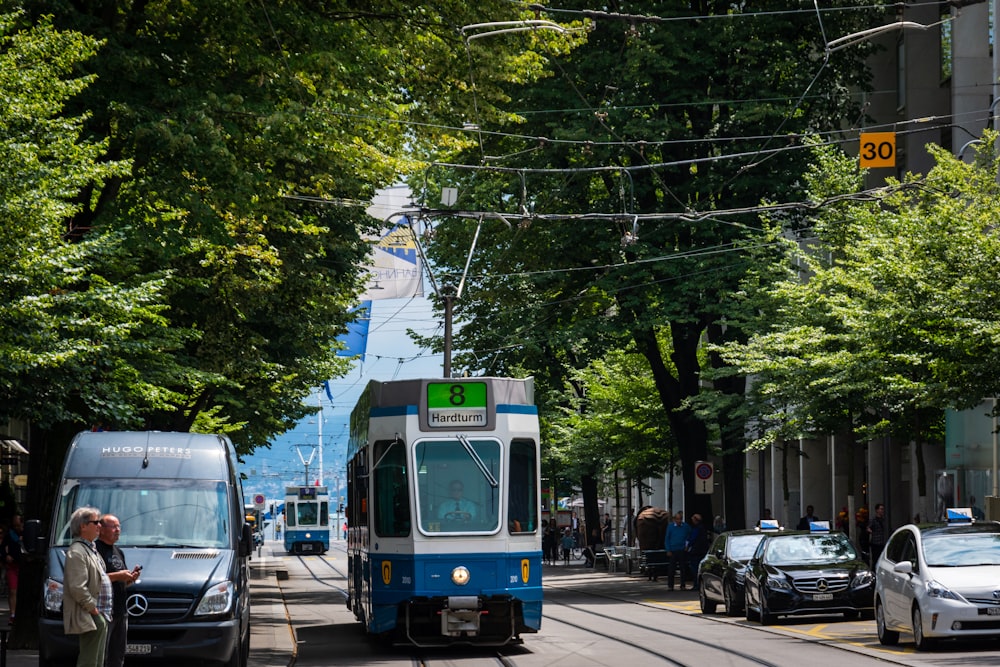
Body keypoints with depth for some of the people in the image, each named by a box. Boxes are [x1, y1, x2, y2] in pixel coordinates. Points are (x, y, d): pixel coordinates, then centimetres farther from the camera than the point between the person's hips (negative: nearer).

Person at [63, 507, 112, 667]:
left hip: (101, 616, 11)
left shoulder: (91, 549, 18)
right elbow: (77, 588, -22)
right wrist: (93, 609, -18)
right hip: (90, 618, -11)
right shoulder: (76, 552, -15)